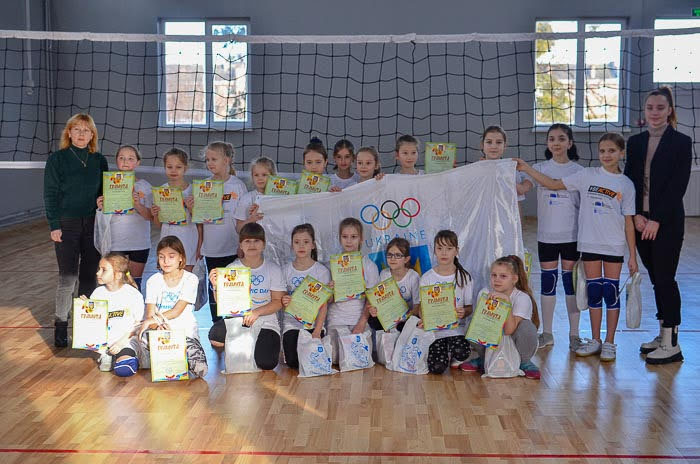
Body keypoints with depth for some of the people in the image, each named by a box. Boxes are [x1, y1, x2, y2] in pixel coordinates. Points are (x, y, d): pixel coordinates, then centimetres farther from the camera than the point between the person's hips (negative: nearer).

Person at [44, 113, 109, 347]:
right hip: (66, 224, -3)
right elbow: (50, 194, -3)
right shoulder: (57, 159, -1)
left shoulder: (99, 160, 8)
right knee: (68, 276, -6)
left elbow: (105, 191, 16)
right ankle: (61, 324, 7)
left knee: (89, 275, 8)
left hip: (93, 224, 3)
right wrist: (54, 225, -10)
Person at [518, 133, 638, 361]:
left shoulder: (626, 184, 1)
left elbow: (628, 222, 2)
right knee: (593, 290, 8)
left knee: (611, 291, 2)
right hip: (589, 243, 1)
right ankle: (595, 340, 19)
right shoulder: (587, 175, 2)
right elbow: (554, 184, 1)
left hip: (614, 246, -1)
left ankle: (609, 342, 14)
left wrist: (633, 255, 0)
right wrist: (527, 169, -7)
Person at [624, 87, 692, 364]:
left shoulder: (681, 143, -4)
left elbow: (678, 186, -10)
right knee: (656, 278, 10)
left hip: (667, 222, -5)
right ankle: (663, 334, 19)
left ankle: (671, 343, 1)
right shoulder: (635, 143, 10)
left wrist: (656, 220, -15)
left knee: (665, 277, -5)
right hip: (641, 221, 5)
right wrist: (637, 215, -5)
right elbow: (630, 182, 8)